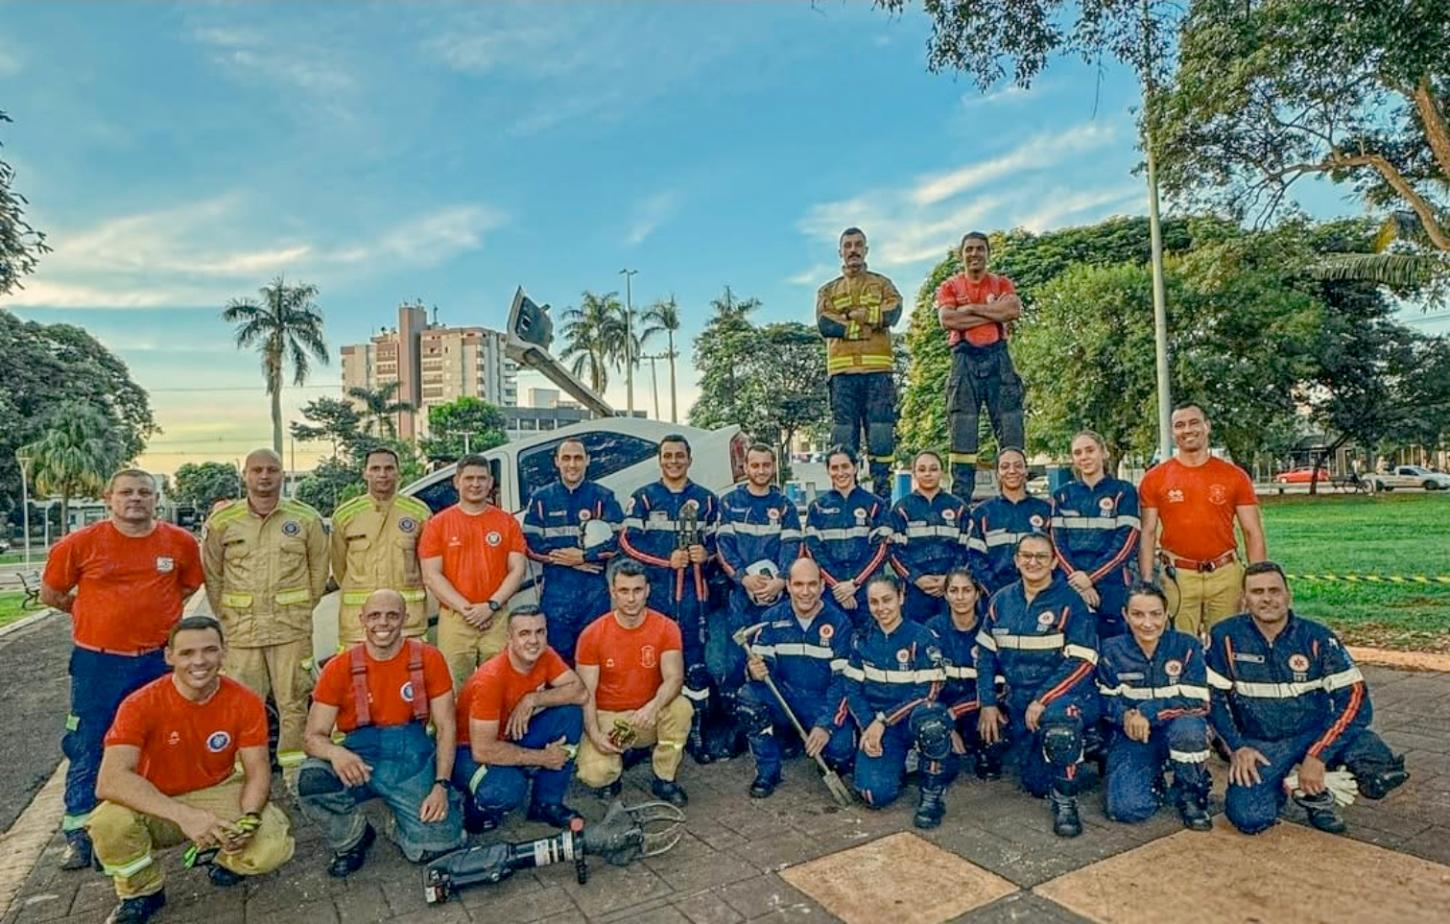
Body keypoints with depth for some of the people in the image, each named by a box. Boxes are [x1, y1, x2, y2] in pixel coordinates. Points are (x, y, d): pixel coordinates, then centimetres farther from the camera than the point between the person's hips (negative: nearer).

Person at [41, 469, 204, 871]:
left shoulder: (180, 542, -2)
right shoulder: (81, 544, -7)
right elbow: (51, 594, 6)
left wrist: (149, 610, 9)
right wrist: (97, 613, 8)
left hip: (159, 660, 2)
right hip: (98, 663, -1)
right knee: (88, 750, 6)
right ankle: (78, 833, 19)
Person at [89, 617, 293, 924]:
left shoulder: (245, 702, -15)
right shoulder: (141, 705, -20)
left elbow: (258, 771, -11)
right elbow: (111, 780, -31)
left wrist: (249, 818, -32)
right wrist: (184, 815, -42)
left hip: (219, 795, 1)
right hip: (157, 807, 0)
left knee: (275, 847, -24)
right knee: (109, 822, -33)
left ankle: (225, 857, 14)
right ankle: (142, 891, 0)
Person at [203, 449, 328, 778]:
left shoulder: (306, 519, 2)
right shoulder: (222, 521, 3)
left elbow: (319, 569, 8)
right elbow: (212, 575, 9)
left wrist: (301, 611, 6)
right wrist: (227, 617, 6)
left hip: (292, 627, -1)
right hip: (240, 628, 1)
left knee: (294, 702, 5)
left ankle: (294, 774, 17)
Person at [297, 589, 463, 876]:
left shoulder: (428, 659, -3)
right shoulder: (340, 668, -2)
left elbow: (445, 726, -2)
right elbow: (314, 736, -3)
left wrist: (442, 785, -13)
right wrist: (336, 752, -27)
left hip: (412, 758, -1)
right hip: (360, 758, 1)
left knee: (439, 846, -17)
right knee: (310, 779, -30)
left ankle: (403, 826, 21)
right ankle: (353, 839, 2)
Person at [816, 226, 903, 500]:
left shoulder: (882, 283, 17)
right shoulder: (828, 290, 18)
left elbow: (893, 312, -5)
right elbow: (824, 324, -2)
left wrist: (849, 315, -5)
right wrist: (870, 321, -3)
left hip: (878, 369, -1)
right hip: (842, 371, 1)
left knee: (881, 434, -3)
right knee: (843, 436, -2)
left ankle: (883, 495, 0)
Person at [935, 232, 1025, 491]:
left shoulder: (1002, 283, 14)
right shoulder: (949, 287, 11)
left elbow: (1014, 310, -7)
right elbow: (946, 320, -8)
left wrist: (972, 307, -7)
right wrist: (994, 312, -6)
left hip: (997, 356, 1)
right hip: (965, 358, -1)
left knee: (1010, 427, -2)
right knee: (962, 432, -2)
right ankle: (960, 497, 1)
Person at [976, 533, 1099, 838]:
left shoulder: (1070, 601, -11)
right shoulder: (1001, 600, 3)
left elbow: (1081, 661, -16)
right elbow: (985, 653, 8)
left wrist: (1042, 700, -22)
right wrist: (987, 703, 2)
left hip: (1066, 694, -5)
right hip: (1018, 700, 5)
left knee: (1058, 721, -39)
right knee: (1036, 784, 7)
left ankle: (1065, 801, -15)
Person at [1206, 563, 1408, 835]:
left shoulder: (1317, 638, -9)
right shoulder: (1226, 636, -9)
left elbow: (1354, 697, -14)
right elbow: (1213, 696, -2)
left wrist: (1317, 755, -22)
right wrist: (1238, 747, -11)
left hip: (1315, 733, 1)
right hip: (1259, 744, -1)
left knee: (1380, 766, -28)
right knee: (1248, 817, -22)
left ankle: (1314, 792, 4)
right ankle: (1277, 787, 14)